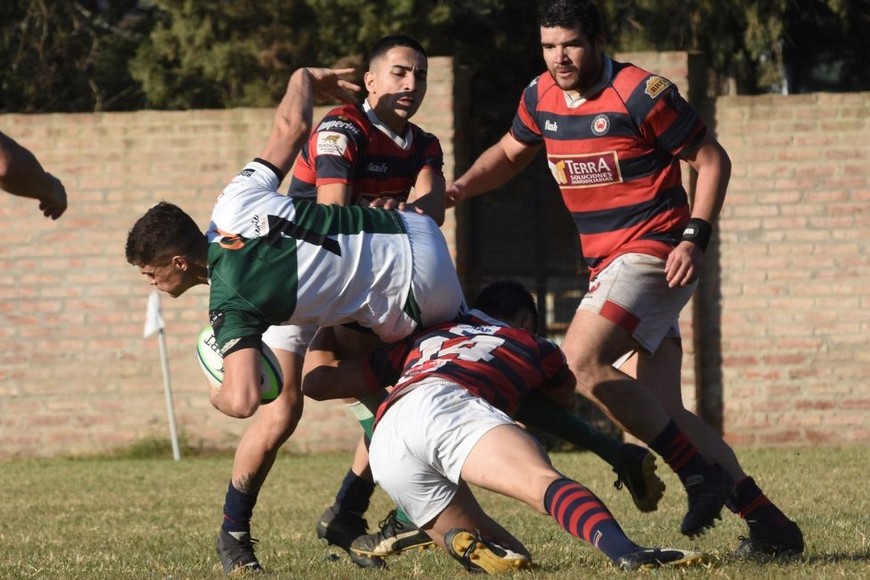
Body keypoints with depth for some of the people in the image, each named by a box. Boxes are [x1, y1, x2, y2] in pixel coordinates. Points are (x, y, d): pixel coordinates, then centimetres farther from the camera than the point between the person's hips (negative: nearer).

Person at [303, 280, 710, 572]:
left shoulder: (421, 341, 40)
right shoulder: (534, 347, 35)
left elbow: (316, 380, 42)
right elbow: (565, 397, 58)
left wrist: (333, 319, 60)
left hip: (384, 449, 4)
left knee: (508, 555, 11)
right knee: (544, 482, -26)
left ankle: (467, 545, -24)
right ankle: (624, 551, -57)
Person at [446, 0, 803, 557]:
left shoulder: (639, 93, -13)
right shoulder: (541, 97, 8)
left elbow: (713, 160, -7)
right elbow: (509, 153, 27)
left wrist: (695, 237, -16)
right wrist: (462, 186, 8)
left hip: (655, 253, -8)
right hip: (611, 262, 8)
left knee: (581, 361, -23)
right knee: (661, 410, 2)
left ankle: (701, 474, -16)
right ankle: (768, 522, 6)